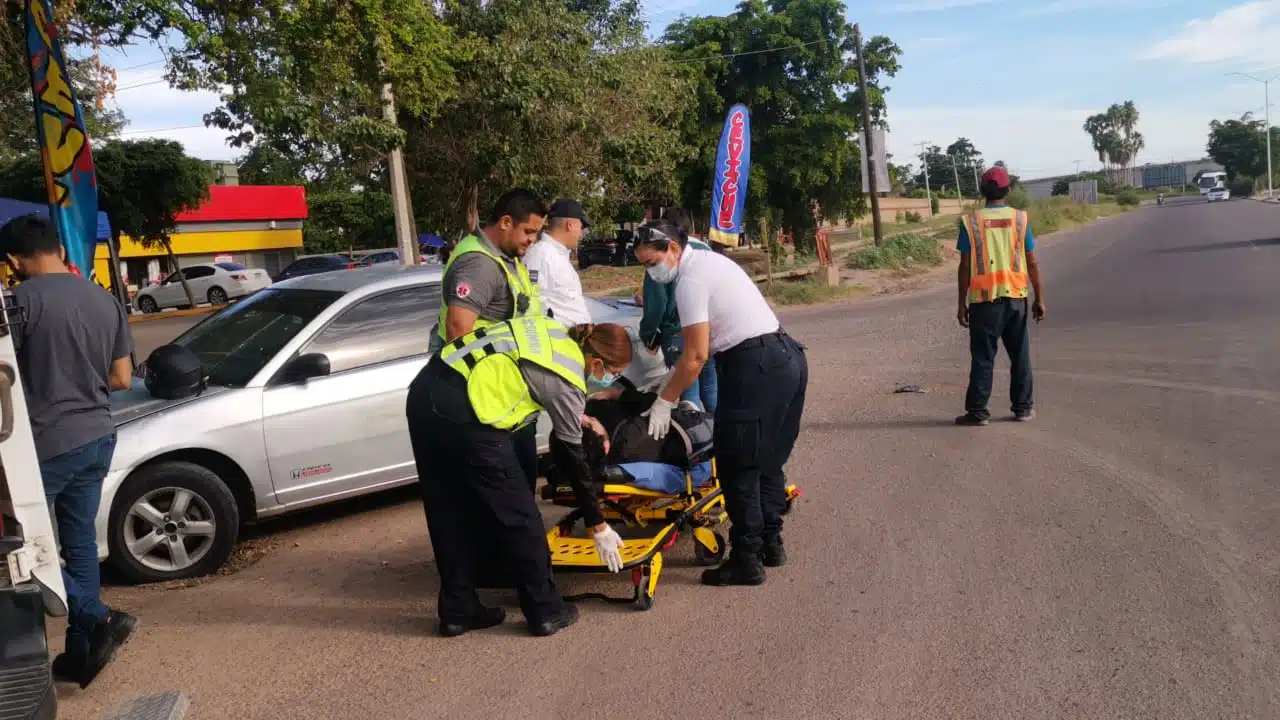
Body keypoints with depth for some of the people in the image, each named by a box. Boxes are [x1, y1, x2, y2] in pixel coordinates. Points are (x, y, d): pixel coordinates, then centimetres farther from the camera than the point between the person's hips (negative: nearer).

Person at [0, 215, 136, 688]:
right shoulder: (105, 300, 6)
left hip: (46, 443, -6)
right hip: (97, 439, 7)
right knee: (80, 544, 14)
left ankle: (99, 620, -4)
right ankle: (79, 653, 20)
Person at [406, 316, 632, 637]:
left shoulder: (553, 332, 16)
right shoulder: (567, 381, -2)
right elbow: (571, 457, 5)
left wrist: (578, 417, 37)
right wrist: (599, 526, 14)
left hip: (424, 393, 9)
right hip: (463, 413, -9)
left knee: (450, 514, 18)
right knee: (518, 515, 7)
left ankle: (458, 610, 28)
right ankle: (545, 611, 19)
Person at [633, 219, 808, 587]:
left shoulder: (691, 280, -12)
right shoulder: (710, 260, 18)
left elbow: (696, 356, -13)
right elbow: (705, 346, 23)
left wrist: (665, 401, -3)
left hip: (755, 367, -10)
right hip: (787, 356, 10)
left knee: (739, 467, -1)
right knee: (768, 460, 18)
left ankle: (747, 560, 6)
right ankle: (770, 543, 27)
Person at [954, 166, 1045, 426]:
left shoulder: (971, 222, -4)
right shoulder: (1019, 219, 0)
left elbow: (965, 267, -4)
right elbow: (1032, 264, 2)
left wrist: (962, 304, 2)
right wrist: (1040, 299, 9)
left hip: (984, 299, -2)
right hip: (1015, 297, 2)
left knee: (982, 357, 3)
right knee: (1020, 356, 13)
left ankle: (977, 411, 3)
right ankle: (1023, 408, 18)